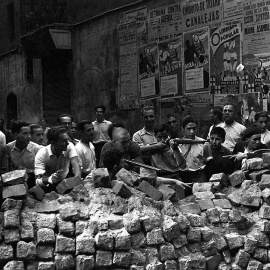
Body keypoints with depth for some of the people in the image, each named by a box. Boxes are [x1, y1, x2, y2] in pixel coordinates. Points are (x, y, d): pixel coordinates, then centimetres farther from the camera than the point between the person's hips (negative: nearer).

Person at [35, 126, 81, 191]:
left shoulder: (69, 146, -14)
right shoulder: (41, 155, -20)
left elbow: (75, 164, -26)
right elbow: (38, 180, -24)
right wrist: (49, 179, -48)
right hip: (48, 186, -1)